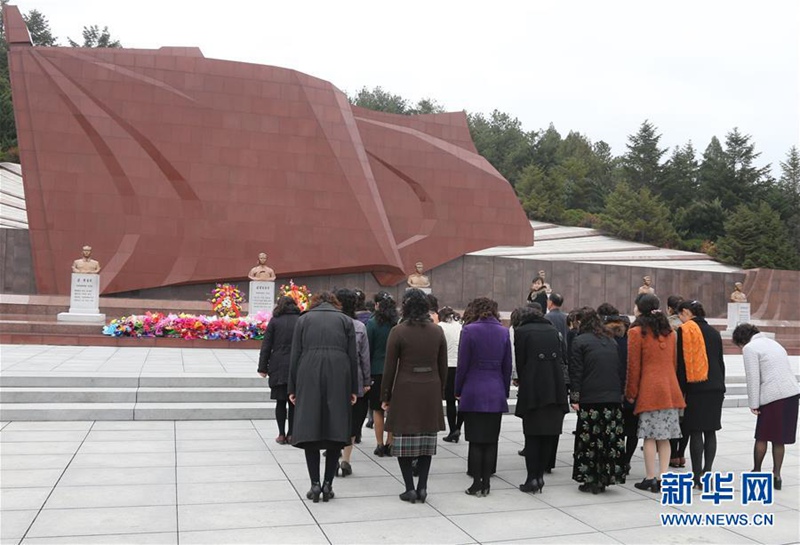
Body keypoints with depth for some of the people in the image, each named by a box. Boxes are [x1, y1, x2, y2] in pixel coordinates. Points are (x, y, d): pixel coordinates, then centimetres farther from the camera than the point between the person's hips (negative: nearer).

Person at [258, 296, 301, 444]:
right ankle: (291, 434, 10)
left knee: (280, 401, 7)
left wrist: (263, 367, 3)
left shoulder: (274, 321, 1)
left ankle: (281, 435, 8)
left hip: (278, 368, -1)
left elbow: (266, 345, -1)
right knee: (294, 402, 9)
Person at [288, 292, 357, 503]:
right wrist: (353, 389, 10)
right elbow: (353, 358, 7)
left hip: (308, 379, 0)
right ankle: (328, 484, 7)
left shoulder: (304, 319, 11)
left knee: (309, 429, 4)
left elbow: (295, 356, 6)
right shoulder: (346, 320, 12)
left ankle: (315, 484, 1)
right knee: (336, 429, 6)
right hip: (339, 379, 1)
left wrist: (292, 388, 9)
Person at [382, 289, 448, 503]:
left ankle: (410, 488, 4)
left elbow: (390, 368, -5)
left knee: (404, 440, 5)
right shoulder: (437, 331, 4)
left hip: (405, 391, -3)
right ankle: (422, 487, 12)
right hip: (431, 391, 4)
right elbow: (443, 367, 7)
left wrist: (385, 396, 3)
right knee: (427, 441, 11)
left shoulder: (398, 332, -7)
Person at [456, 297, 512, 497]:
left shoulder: (469, 330, -7)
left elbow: (463, 365, -6)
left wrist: (458, 390, 4)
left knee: (475, 441, 3)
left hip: (473, 393, -3)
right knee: (491, 441, 8)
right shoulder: (503, 332, 4)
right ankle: (485, 484, 12)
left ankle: (476, 484, 6)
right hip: (496, 393, 3)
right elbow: (507, 366, 7)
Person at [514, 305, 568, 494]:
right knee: (550, 434, 12)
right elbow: (563, 358, 10)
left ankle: (532, 478, 5)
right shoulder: (553, 330, 14)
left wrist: (522, 384, 14)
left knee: (532, 435, 5)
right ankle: (540, 475, 16)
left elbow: (520, 362, 1)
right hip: (556, 389, 4)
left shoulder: (521, 331, 2)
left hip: (533, 390, -4)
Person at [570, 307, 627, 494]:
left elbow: (576, 373, -7)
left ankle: (590, 480, 4)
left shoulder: (580, 342, -4)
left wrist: (574, 398, -5)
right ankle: (606, 477, 13)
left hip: (590, 399, -5)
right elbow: (621, 369, 15)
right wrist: (620, 393, 18)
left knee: (590, 439, 2)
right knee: (610, 438, 8)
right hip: (613, 398, 5)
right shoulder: (611, 341, 14)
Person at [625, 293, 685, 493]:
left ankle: (650, 478, 2)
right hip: (670, 388, 5)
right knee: (664, 436, 7)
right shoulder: (669, 332, 12)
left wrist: (631, 392, 2)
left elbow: (634, 366, -6)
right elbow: (673, 362, 15)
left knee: (650, 435, -1)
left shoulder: (636, 332, -6)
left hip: (649, 390, -5)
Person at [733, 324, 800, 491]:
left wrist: (753, 404, -3)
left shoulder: (750, 348, -2)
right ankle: (776, 475, 14)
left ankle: (756, 472, 17)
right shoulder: (772, 342, 22)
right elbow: (786, 370, 20)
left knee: (762, 436, 7)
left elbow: (753, 378, -8)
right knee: (779, 438, 12)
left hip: (773, 396, -7)